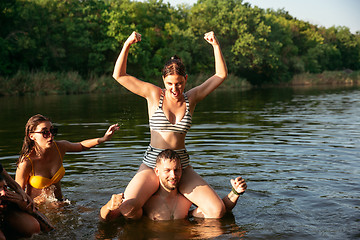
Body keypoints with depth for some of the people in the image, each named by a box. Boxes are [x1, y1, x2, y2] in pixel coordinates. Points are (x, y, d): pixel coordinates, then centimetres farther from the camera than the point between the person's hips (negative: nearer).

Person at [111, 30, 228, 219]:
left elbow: (221, 75, 8)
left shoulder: (191, 98, 6)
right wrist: (127, 45, -15)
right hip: (152, 164, -2)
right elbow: (119, 75, -5)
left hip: (182, 166, 2)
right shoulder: (154, 94, 0)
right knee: (127, 208, -27)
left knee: (217, 211, -14)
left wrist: (215, 45, -2)